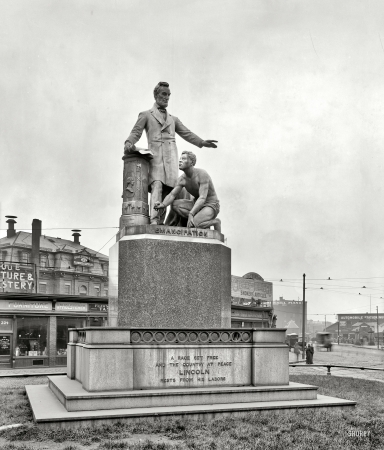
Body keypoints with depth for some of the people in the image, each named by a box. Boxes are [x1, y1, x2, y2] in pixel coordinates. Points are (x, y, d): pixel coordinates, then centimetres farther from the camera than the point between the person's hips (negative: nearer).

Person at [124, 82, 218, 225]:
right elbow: (136, 132, 6)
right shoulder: (146, 115, 17)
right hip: (155, 156, -4)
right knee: (157, 186, -23)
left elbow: (186, 133, 22)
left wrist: (202, 142, 5)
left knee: (167, 189, -7)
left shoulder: (173, 119, 30)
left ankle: (161, 222, -6)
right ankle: (154, 221, -32)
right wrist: (129, 143, -16)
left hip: (171, 157, 4)